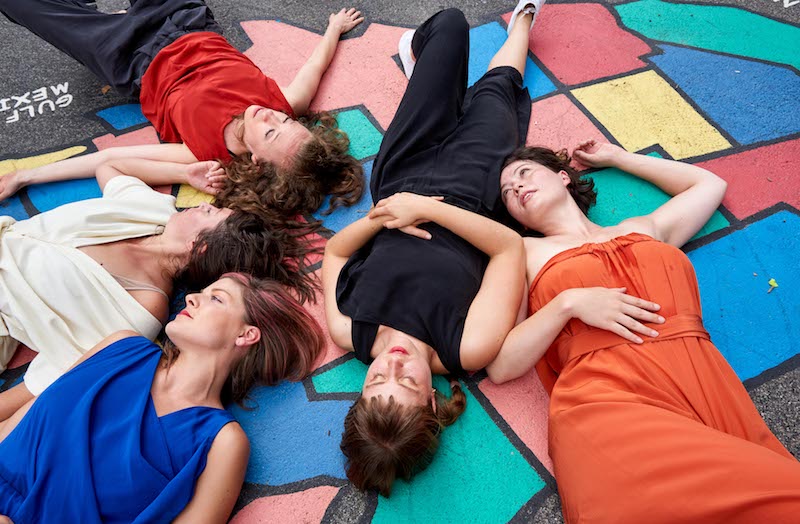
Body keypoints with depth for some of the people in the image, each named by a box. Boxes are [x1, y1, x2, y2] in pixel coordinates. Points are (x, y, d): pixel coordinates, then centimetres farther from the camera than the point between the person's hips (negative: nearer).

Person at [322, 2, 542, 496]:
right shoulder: (468, 352, -33)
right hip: (469, 187, -1)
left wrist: (376, 219, -28)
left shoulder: (350, 334, -26)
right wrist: (429, 210, -35)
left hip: (401, 182, 2)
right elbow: (510, 247, -28)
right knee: (494, 87, 20)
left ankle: (419, 52, 56)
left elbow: (335, 251, -9)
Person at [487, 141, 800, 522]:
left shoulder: (644, 229, 25)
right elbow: (500, 366, 6)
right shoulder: (523, 252, 15)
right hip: (606, 400, -3)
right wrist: (568, 303, -8)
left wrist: (617, 157, 45)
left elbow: (710, 184, 43)